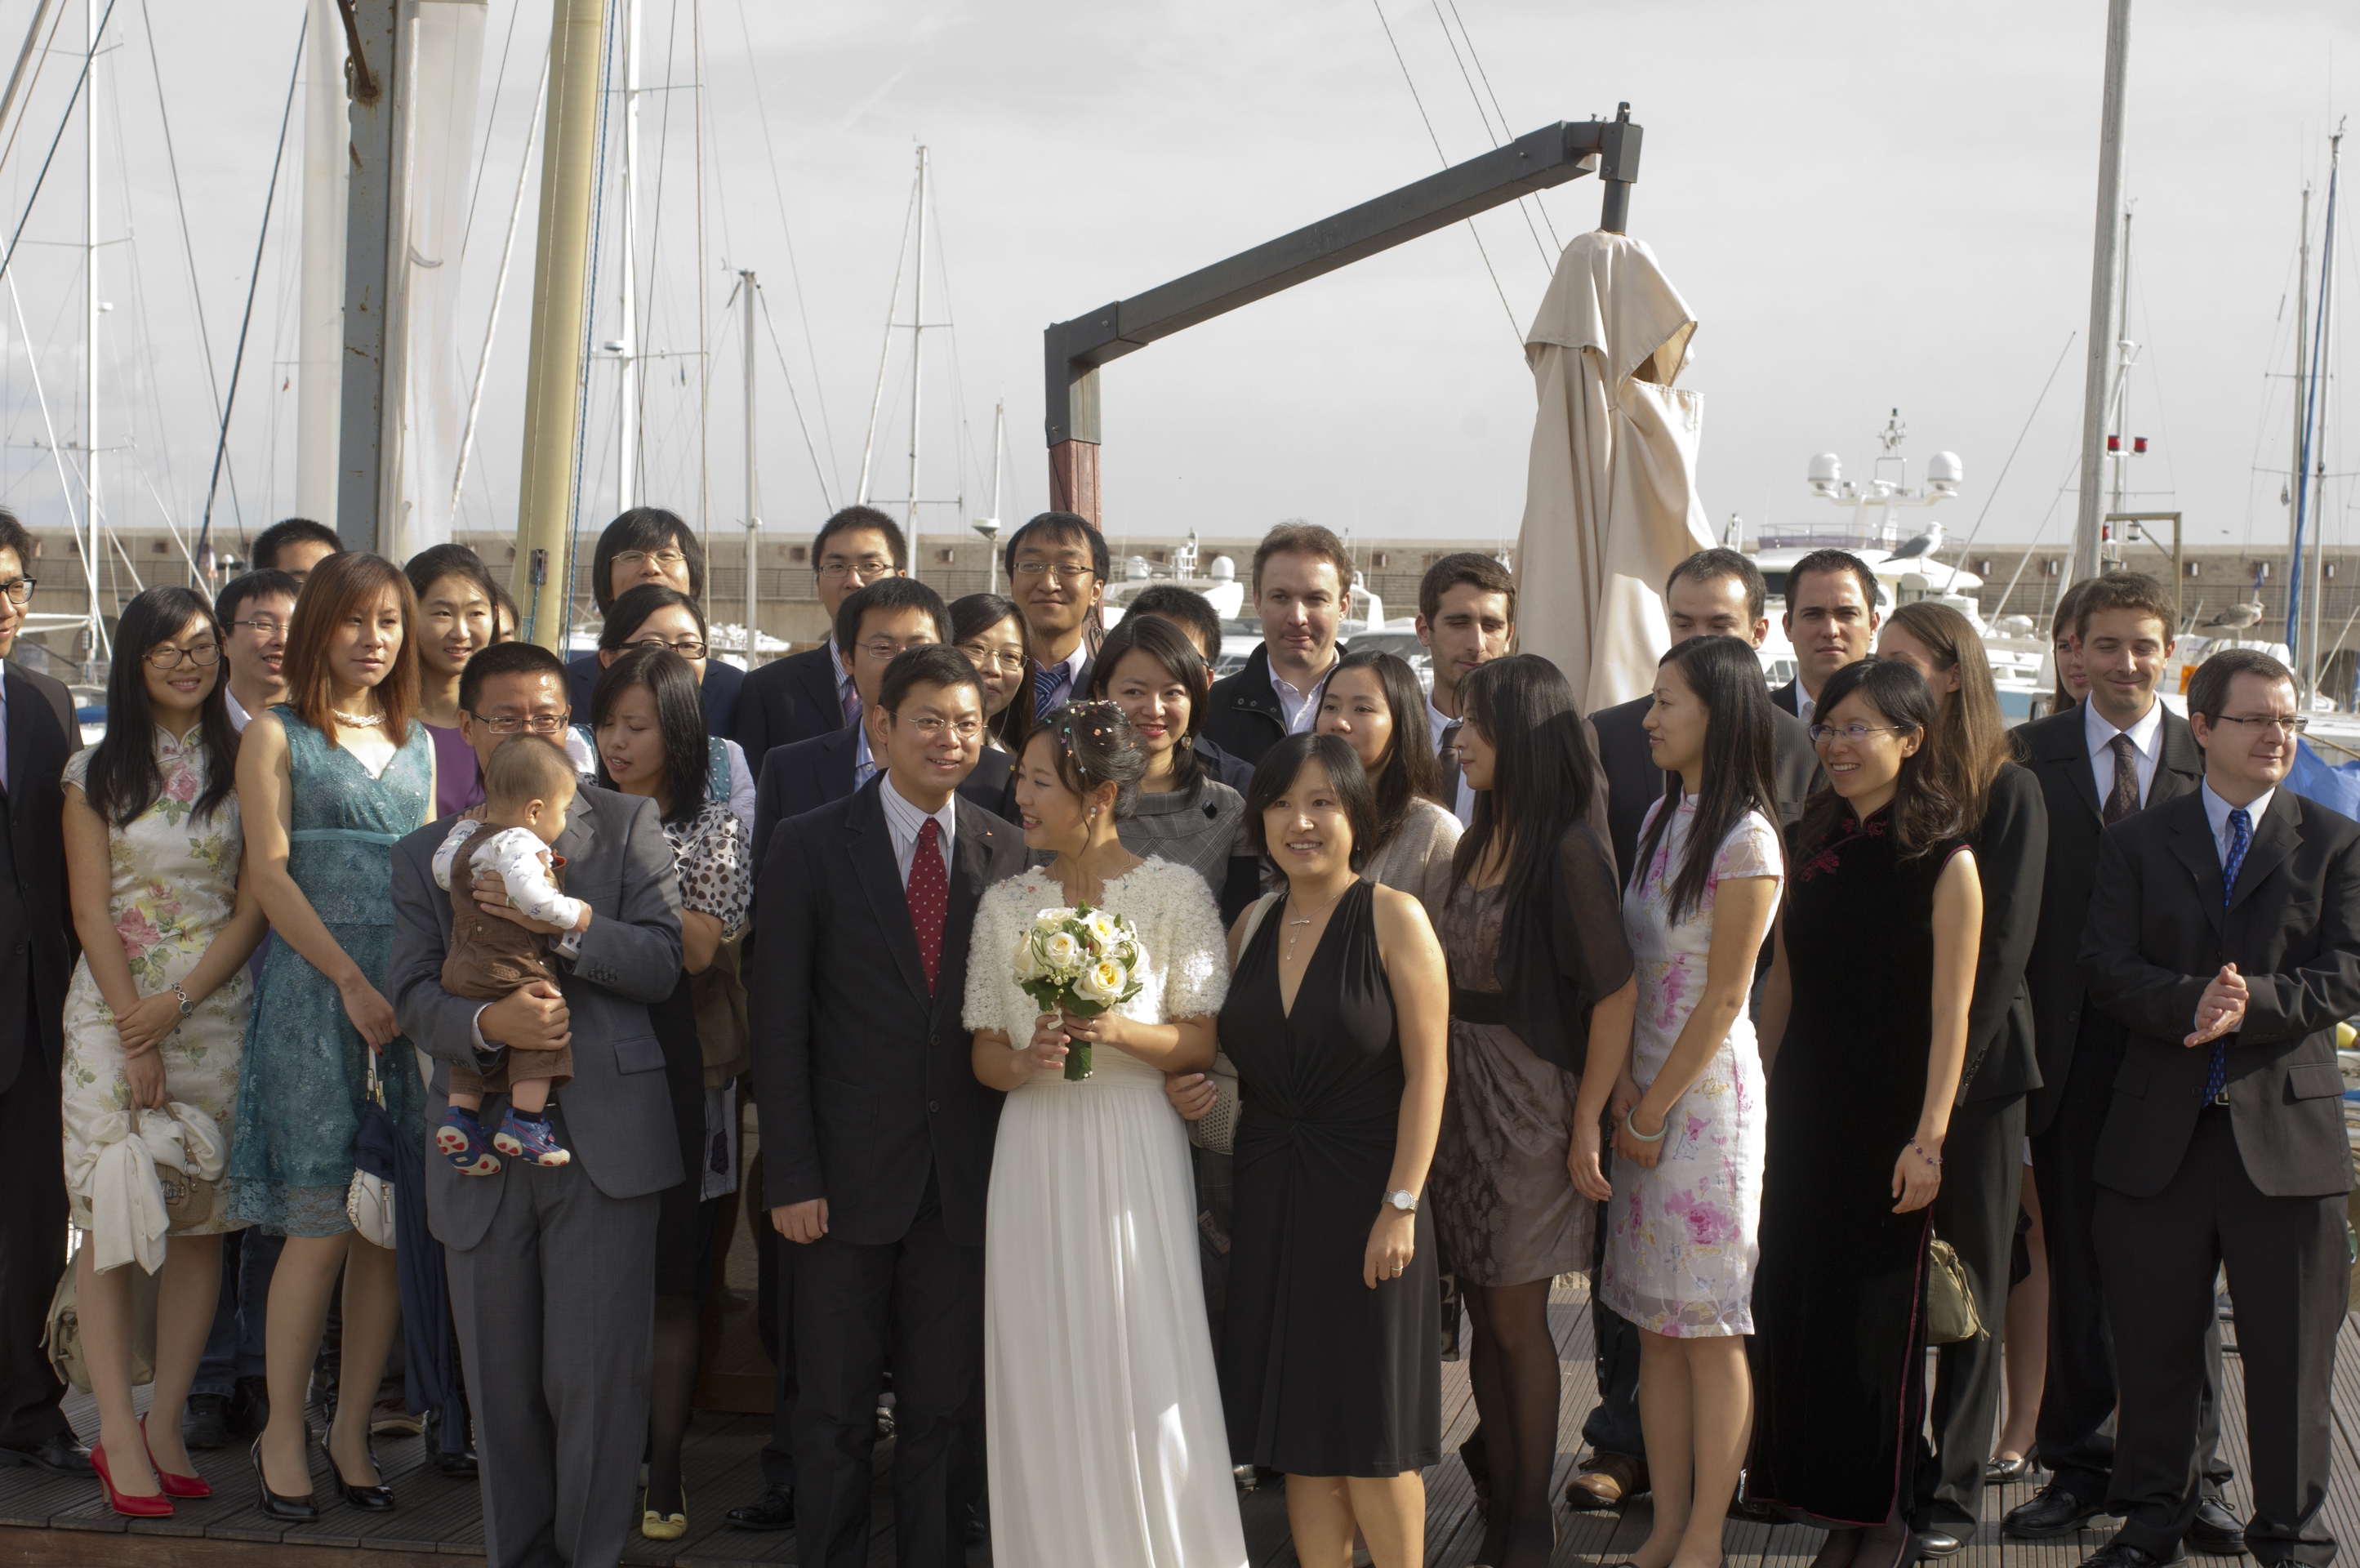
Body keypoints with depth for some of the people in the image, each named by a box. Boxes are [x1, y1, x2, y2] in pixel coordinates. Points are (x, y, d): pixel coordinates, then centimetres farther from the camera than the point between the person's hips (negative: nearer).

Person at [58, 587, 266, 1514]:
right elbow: (91, 914, 0)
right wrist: (134, 1035, -8)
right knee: (113, 1217, -7)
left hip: (216, 1008, 1)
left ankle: (164, 1427, 7)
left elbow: (253, 907, 1)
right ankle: (120, 1438, -5)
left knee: (201, 1220, 0)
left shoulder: (243, 766, 5)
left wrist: (175, 1005, -9)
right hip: (114, 1010, -1)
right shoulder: (97, 773, 5)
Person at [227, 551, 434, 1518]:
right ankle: (282, 1431, 3)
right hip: (313, 985, -4)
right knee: (322, 1222, -8)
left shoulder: (416, 744, 18)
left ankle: (352, 1428, 9)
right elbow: (270, 872, -4)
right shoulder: (277, 737, 4)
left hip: (411, 991, 4)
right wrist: (352, 981, -12)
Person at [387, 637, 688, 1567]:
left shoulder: (627, 827, 7)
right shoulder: (426, 855, 12)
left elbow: (663, 961, -3)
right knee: (501, 1385, 10)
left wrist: (564, 922, -18)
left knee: (596, 1378, -4)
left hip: (604, 1140, -2)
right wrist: (488, 1022, -18)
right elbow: (415, 996, 2)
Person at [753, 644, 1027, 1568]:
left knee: (943, 1407, 10)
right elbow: (778, 1023, -4)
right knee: (835, 1412, 6)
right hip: (851, 1173, -2)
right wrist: (791, 1177, -10)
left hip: (964, 1178, 2)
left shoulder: (1006, 852, 5)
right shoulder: (813, 850, -3)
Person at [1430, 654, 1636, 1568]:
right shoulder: (1476, 846, 10)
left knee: (1516, 1322, 1)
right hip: (1459, 1094, 7)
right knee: (1485, 1316, 10)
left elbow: (1615, 988, -16)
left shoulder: (1567, 850, -14)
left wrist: (1588, 1118, -14)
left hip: (1529, 1100, -7)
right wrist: (1439, 1083, 6)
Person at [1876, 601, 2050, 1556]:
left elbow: (2000, 946, -8)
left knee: (1967, 1282, 4)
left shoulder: (2007, 793, -4)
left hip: (1974, 1066, -3)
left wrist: (1943, 1076, -13)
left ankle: (1952, 1488, 11)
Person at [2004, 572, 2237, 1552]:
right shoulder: (2030, 757, 3)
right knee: (2076, 1267, 9)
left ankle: (2187, 1474, 16)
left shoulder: (2209, 762, 3)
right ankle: (2078, 1464, 20)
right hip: (2071, 1052, 0)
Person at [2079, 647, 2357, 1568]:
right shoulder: (2137, 843, 9)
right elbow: (2107, 970, -1)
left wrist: (2253, 1003, -21)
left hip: (2286, 1129, -1)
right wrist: (2192, 1006, -20)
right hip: (2158, 1134, 1)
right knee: (2154, 1344, 9)